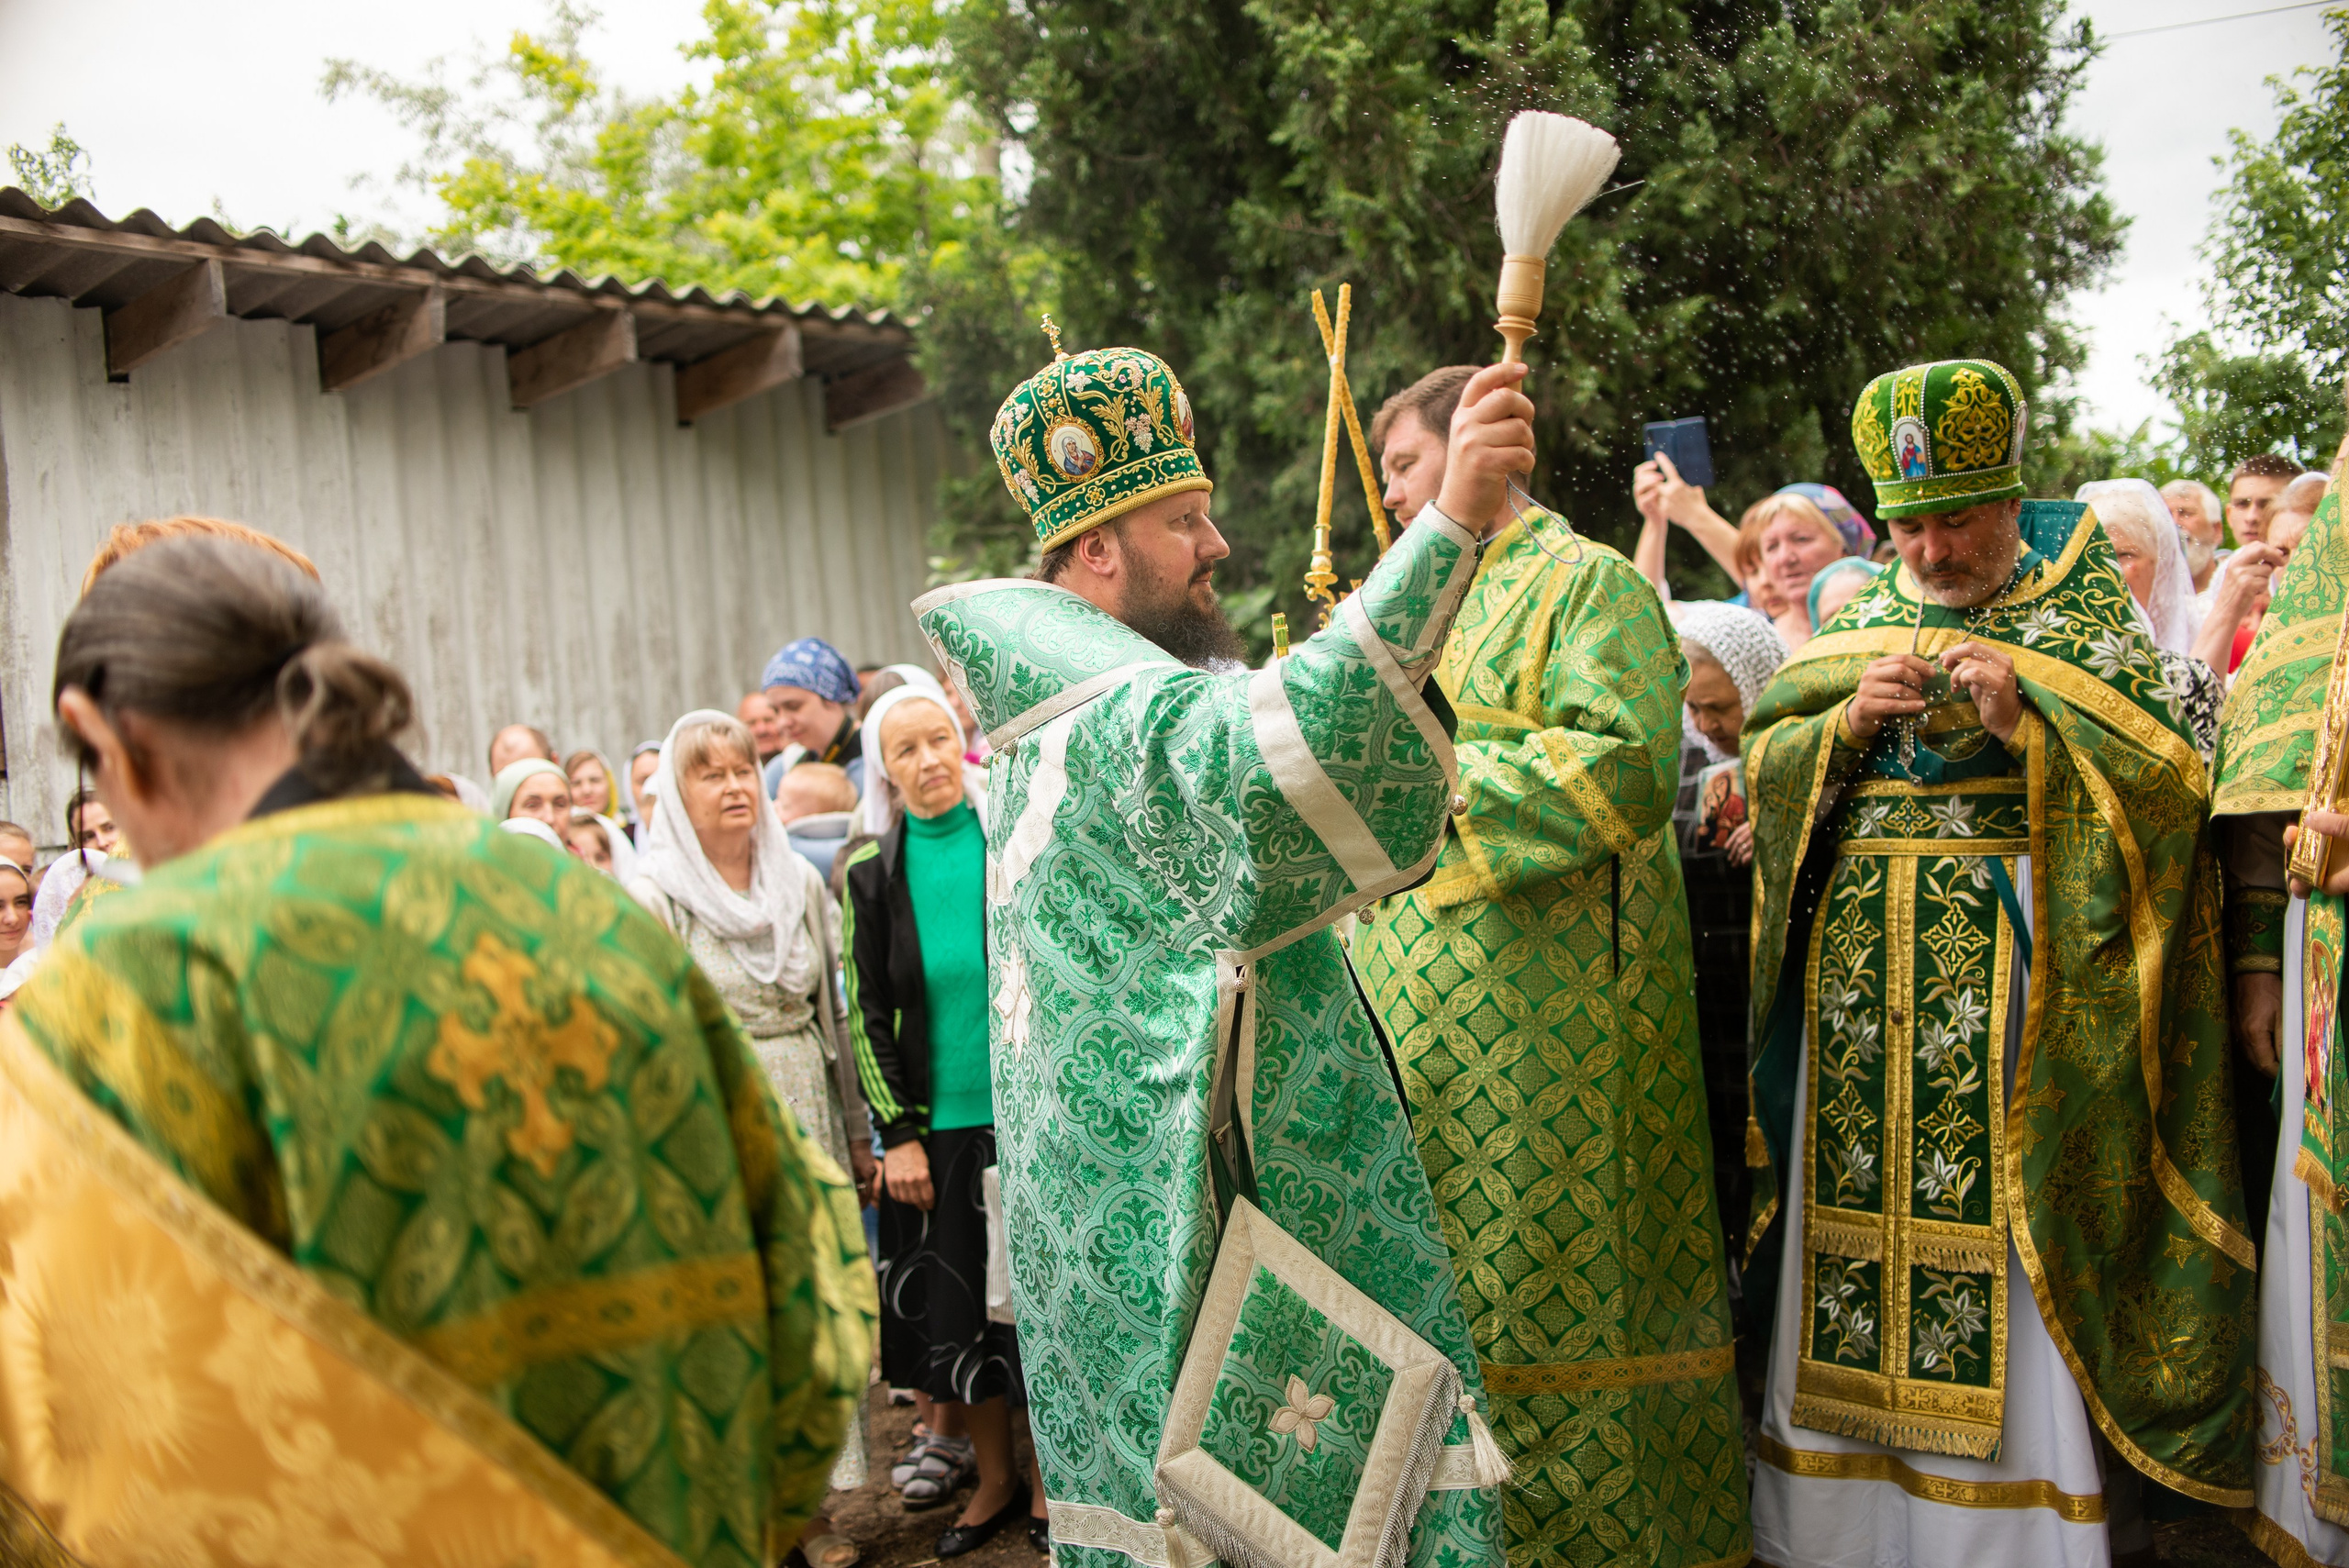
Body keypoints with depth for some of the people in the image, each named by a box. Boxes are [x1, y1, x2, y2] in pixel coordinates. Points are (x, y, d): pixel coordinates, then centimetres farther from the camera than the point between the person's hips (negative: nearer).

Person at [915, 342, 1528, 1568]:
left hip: (1112, 1180, 10)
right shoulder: (1121, 711, -20)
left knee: (1155, 1468, 17)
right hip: (1193, 1183, -10)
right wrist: (1451, 521, -44)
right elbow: (1270, 753, -41)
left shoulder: (1045, 715, 15)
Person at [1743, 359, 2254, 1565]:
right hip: (1860, 978, 3)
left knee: (2004, 1234, -5)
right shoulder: (1858, 622, 14)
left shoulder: (2085, 615, 4)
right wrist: (1845, 722, -9)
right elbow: (1763, 766, 10)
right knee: (1857, 1231, 4)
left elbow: (2166, 778, -4)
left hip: (2014, 966, -3)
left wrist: (2025, 724, -17)